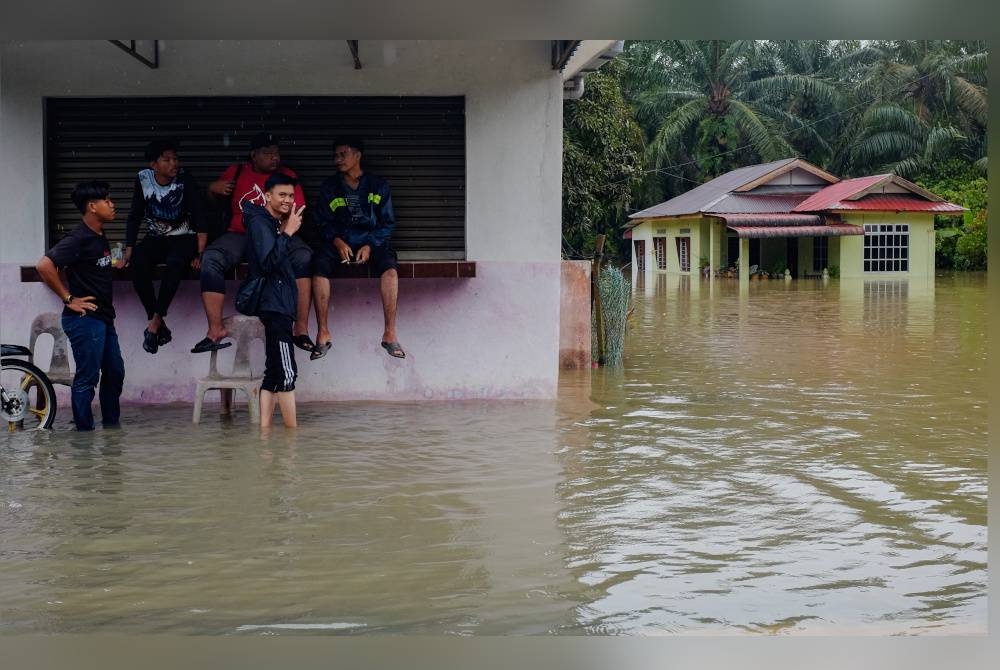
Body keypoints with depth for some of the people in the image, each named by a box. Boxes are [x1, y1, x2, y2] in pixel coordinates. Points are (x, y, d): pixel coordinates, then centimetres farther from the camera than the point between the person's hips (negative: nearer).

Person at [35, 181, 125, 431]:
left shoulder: (100, 237, 11)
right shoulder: (79, 239, -17)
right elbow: (44, 266, -26)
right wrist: (68, 299, -19)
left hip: (103, 317, 9)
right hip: (85, 319, -9)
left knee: (115, 373, 16)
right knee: (87, 379, -3)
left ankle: (112, 426, 28)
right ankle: (84, 433, 5)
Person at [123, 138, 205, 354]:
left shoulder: (184, 179, -11)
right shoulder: (143, 179, -4)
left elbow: (199, 214, -13)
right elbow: (135, 216, 2)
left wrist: (200, 252, -21)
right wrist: (129, 249, -8)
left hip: (183, 237, -3)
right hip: (155, 238, 3)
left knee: (175, 263, -37)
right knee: (137, 262, -30)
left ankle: (155, 321, -28)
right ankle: (159, 324, -23)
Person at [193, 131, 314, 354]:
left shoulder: (287, 176, 10)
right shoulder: (236, 173, 14)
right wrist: (212, 188, 1)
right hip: (240, 235, 1)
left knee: (303, 256, -32)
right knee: (211, 257, -29)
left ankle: (302, 327, -34)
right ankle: (216, 328, -29)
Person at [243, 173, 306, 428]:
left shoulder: (275, 223, 19)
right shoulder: (259, 222, -9)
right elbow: (268, 262, -22)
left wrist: (287, 231, 10)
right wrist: (288, 232, -20)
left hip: (280, 305, 10)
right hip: (274, 304, -10)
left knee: (274, 372, 7)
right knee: (286, 372, -10)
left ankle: (264, 427, 8)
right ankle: (292, 429, -8)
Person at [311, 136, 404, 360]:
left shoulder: (378, 186, 8)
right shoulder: (329, 188, 11)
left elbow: (388, 223, 6)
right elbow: (324, 222, 7)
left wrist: (370, 246, -11)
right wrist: (337, 242, -13)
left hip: (373, 241, -1)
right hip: (340, 242, 1)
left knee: (389, 265, -35)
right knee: (320, 265, -32)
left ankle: (390, 334, -32)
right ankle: (323, 334, -30)